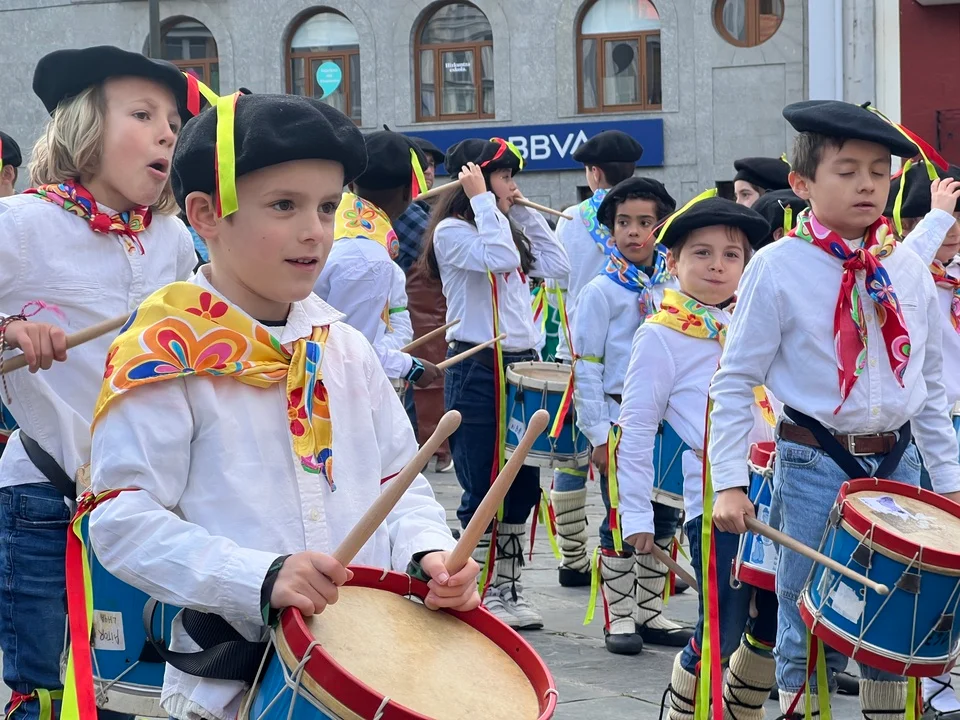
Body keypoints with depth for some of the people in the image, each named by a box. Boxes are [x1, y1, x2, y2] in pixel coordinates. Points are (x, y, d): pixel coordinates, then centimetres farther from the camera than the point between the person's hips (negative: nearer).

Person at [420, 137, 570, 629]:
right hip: (477, 370, -8)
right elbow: (500, 259, -23)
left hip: (521, 366, 8)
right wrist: (483, 200, -14)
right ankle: (480, 594, 3)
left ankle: (508, 588, 19)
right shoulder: (452, 230, -7)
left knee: (523, 486, 10)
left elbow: (558, 267, 13)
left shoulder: (511, 229, 19)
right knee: (484, 488, -4)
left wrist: (525, 213, 12)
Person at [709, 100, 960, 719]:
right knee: (813, 628, 2)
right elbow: (735, 382, -6)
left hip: (898, 460, 4)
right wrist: (730, 482, -13)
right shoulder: (778, 268, -8)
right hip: (817, 464, -4)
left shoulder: (909, 271, 5)